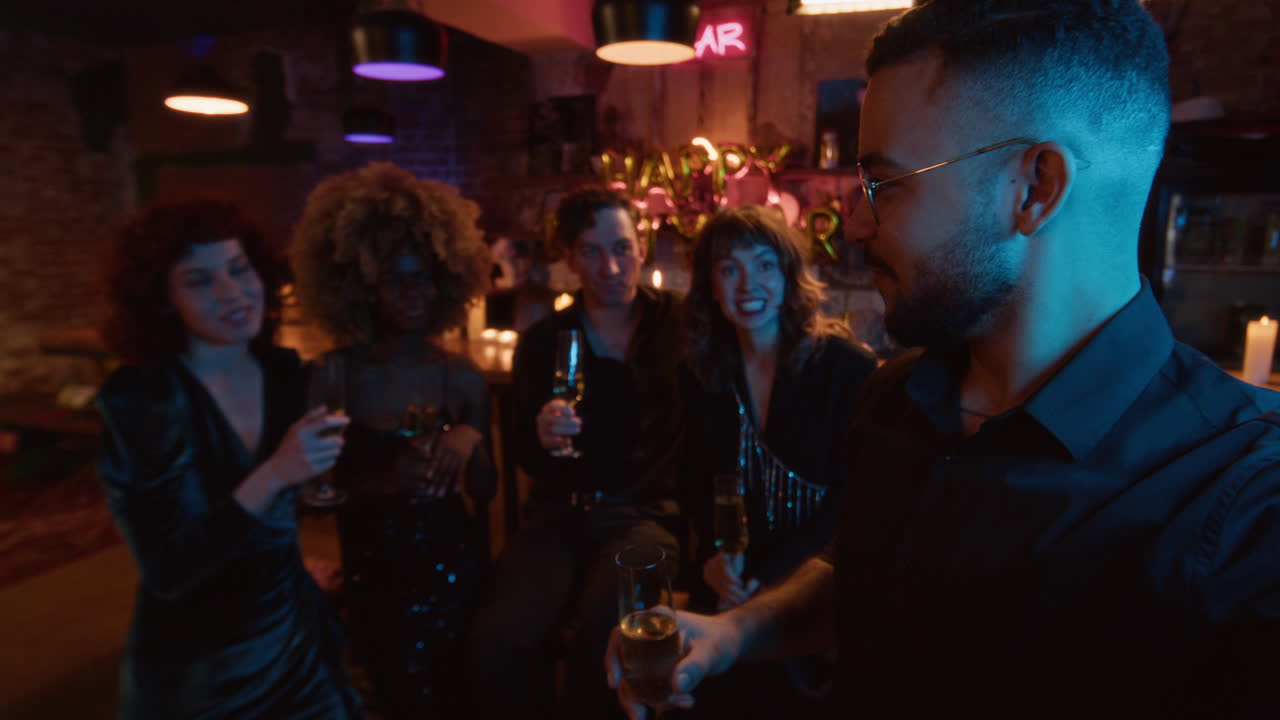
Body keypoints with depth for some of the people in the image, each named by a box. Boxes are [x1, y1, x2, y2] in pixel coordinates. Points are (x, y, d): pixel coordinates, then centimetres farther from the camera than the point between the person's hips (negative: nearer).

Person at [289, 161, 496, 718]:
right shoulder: (330, 376, -8)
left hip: (451, 566, 1)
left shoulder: (462, 377, -3)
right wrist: (385, 482, -22)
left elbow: (485, 494, 0)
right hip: (371, 572, -1)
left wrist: (472, 442, -18)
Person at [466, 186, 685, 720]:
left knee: (602, 640, -30)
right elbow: (526, 457, 9)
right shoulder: (542, 341, 6)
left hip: (645, 512, -2)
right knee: (496, 643, -22)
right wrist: (542, 436, -13)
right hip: (560, 513, 2)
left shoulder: (676, 322, 1)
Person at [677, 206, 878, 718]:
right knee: (717, 678, -18)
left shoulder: (847, 367, -10)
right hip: (737, 576, 3)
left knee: (780, 668, -24)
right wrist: (712, 554, -10)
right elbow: (696, 481, 8)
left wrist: (769, 581, -19)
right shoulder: (706, 373, 2)